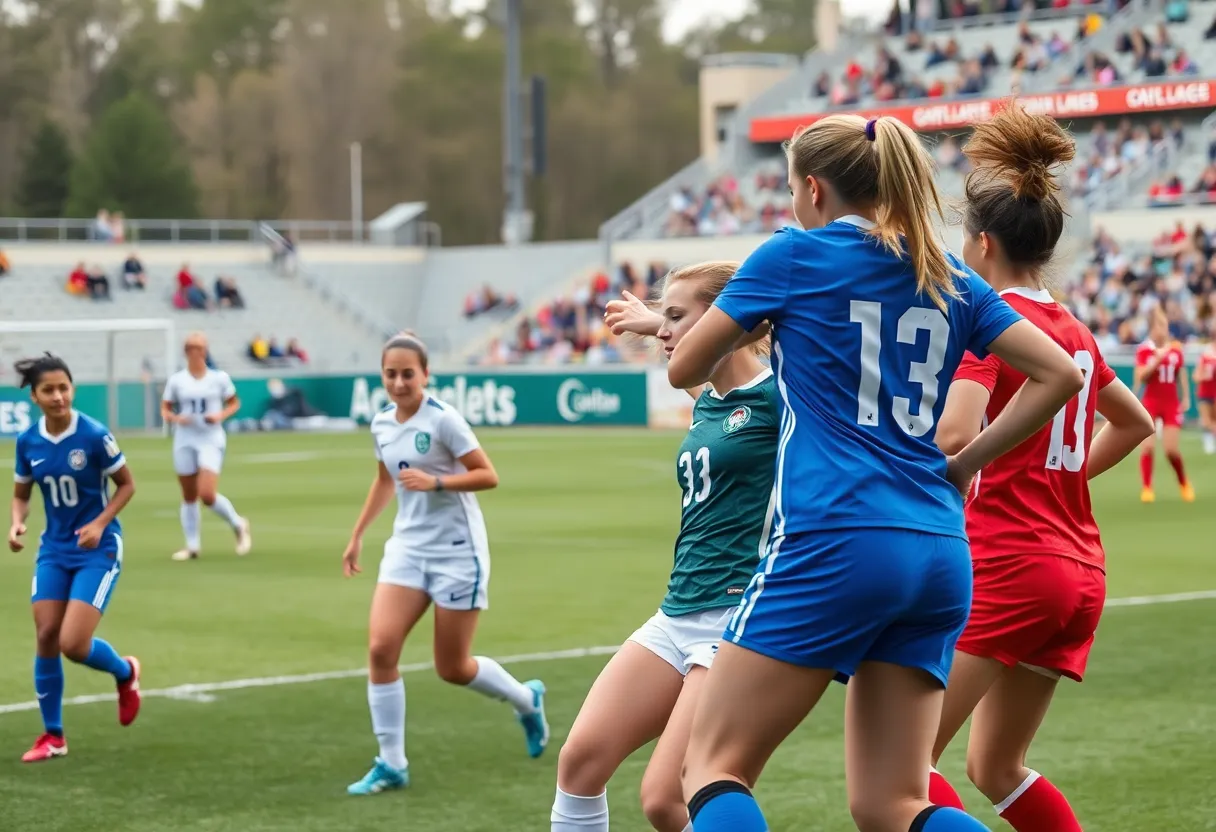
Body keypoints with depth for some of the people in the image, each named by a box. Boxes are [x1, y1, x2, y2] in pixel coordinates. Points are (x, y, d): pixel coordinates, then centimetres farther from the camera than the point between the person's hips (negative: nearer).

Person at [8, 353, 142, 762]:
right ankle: (53, 736, 15)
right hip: (54, 549, 4)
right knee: (46, 638, 0)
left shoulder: (95, 435, -16)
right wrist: (17, 524, -10)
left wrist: (100, 523, -17)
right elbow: (21, 494, 10)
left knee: (73, 644, -12)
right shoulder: (27, 442, -3)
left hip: (97, 549, -4)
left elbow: (126, 485, -5)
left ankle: (125, 672, 22)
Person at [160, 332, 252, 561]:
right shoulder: (176, 380, 3)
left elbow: (234, 403, 9)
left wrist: (220, 416, -10)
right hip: (184, 441, 3)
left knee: (207, 494, -16)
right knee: (189, 497, 6)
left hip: (211, 441, -3)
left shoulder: (219, 378, 0)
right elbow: (165, 409, 7)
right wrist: (175, 418, -15)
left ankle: (238, 525, 8)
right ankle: (193, 545, 16)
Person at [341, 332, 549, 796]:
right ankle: (392, 764, -5)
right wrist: (357, 535, 24)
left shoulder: (443, 419, -15)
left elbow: (488, 476, -15)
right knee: (380, 647, -14)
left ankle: (527, 700, 34)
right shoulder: (382, 425, 4)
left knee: (452, 668, 3)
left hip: (457, 551, -5)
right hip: (408, 547, 5)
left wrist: (435, 482, -28)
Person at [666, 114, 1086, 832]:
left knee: (714, 768, 1)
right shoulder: (951, 279, 16)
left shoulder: (796, 254, 2)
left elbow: (685, 369, 9)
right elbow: (1060, 374, 11)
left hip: (834, 544, -6)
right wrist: (964, 464, 16)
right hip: (940, 558, 6)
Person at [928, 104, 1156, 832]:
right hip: (1082, 573, 8)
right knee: (996, 769, 19)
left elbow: (955, 436, -26)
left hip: (1004, 564, -8)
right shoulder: (1073, 331, 13)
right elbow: (1136, 422, 29)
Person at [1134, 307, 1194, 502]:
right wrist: (1158, 359, -25)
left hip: (1172, 404, 2)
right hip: (1150, 403, -2)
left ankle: (1184, 484, 20)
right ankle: (1146, 489, -3)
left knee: (1172, 449, -3)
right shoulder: (1143, 350, -6)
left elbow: (1182, 374, 13)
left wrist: (1186, 398, 7)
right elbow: (1140, 377, -16)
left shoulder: (1176, 349, 3)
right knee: (1147, 446, -12)